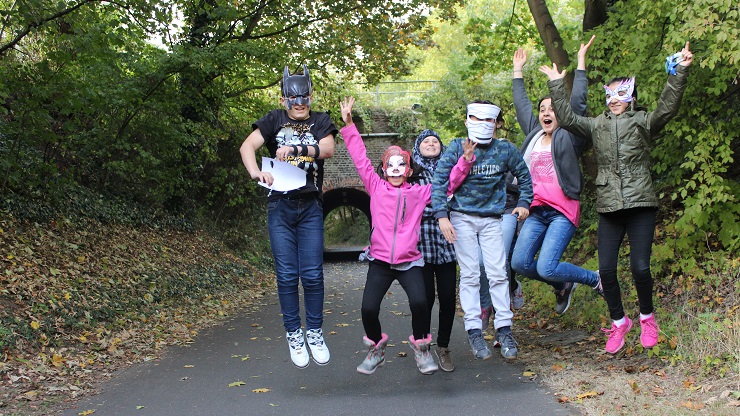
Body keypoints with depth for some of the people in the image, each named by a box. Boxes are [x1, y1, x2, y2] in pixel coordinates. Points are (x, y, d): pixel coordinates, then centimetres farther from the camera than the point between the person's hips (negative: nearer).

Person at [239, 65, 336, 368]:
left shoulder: (320, 122, 7)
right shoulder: (274, 120, 5)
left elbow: (328, 149, -12)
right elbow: (248, 146, -9)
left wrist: (295, 149, -28)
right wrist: (256, 172, -29)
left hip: (310, 207, 0)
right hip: (280, 207, 0)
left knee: (312, 274, -1)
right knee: (286, 275, 2)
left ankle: (315, 333, 14)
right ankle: (294, 335, 14)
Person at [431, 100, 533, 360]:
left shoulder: (505, 150, 0)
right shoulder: (457, 148, -6)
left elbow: (524, 175, 17)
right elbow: (439, 180, -11)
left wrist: (524, 203, 10)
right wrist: (442, 215, -19)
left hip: (492, 219, 2)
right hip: (462, 218, -2)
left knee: (498, 273, -2)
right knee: (469, 275, -1)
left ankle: (504, 329, 7)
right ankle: (474, 331, 3)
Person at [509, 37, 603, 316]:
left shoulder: (568, 137, 2)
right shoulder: (533, 135, 18)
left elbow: (577, 102, -3)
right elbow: (521, 105, 28)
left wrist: (581, 61, 0)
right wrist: (517, 71, 33)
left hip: (563, 211, -6)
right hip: (536, 211, 6)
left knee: (546, 268, -17)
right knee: (520, 263, -7)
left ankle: (594, 279, 11)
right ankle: (563, 286, 20)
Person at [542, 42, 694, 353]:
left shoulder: (643, 122, 6)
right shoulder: (597, 125, 14)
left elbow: (667, 107, -10)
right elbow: (566, 118, 5)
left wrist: (680, 72, -20)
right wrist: (556, 85, 2)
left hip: (641, 205, -3)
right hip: (609, 208, 3)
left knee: (640, 267, -10)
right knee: (606, 269, -3)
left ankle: (647, 318, 17)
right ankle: (619, 322, 18)